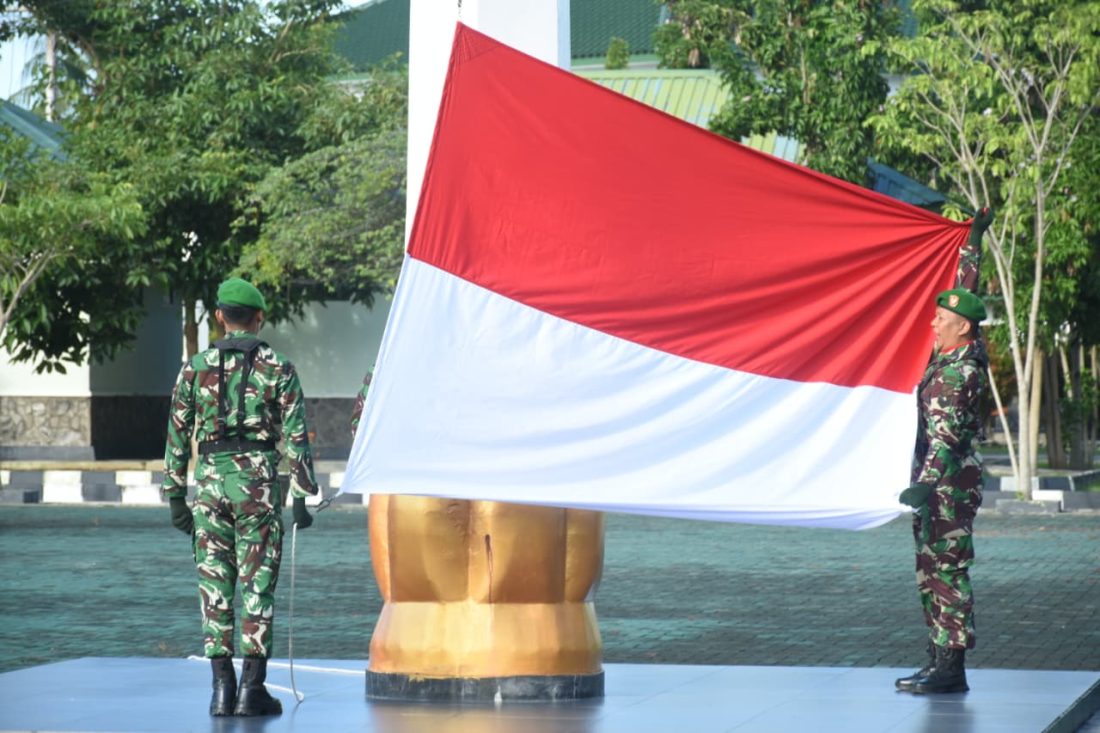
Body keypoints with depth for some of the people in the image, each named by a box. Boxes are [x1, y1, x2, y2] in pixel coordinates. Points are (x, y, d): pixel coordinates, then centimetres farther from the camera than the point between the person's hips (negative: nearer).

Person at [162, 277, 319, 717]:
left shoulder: (195, 369, 6)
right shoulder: (278, 370, 1)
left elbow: (177, 437, 7)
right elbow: (296, 438, -3)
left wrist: (175, 496, 13)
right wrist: (301, 496, 2)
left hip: (209, 482, 2)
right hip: (258, 482, -2)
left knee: (215, 586, 6)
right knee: (257, 585, 1)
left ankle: (222, 689, 3)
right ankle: (251, 689, -2)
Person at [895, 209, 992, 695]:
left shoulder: (959, 372, -18)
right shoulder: (950, 354, 8)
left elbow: (946, 436, -29)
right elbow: (965, 291, 23)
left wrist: (926, 485, -40)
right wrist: (973, 240, 33)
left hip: (951, 485, -10)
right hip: (937, 480, 10)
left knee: (948, 572, -10)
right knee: (930, 573, 11)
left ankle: (952, 670, -10)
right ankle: (938, 662, 14)